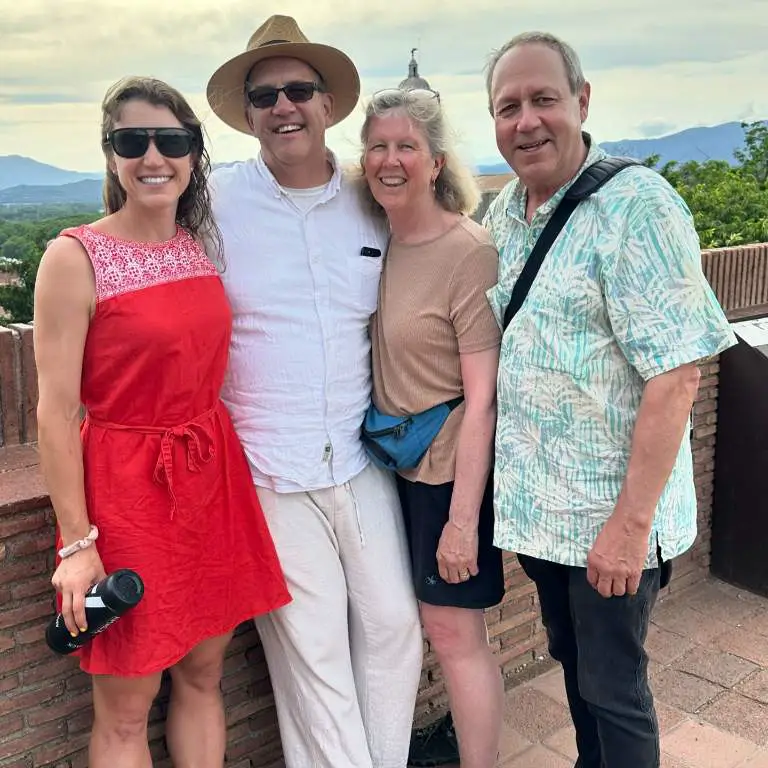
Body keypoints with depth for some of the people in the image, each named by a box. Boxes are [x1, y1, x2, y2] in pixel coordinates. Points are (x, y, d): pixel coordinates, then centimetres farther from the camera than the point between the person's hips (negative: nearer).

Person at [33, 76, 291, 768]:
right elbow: (56, 411, -12)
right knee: (125, 709, 8)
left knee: (203, 674, 16)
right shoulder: (76, 257, -11)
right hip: (126, 484, -5)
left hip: (212, 476, 5)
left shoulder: (205, 245, 6)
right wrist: (77, 542, -13)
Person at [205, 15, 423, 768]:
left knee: (393, 625, 12)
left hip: (363, 459, 4)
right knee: (312, 650, 6)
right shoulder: (213, 204, -5)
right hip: (269, 471, -3)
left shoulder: (371, 205, 5)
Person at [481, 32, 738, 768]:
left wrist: (632, 521, -22)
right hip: (533, 499, 7)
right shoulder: (502, 212, 4)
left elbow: (675, 376, -21)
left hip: (610, 511, -7)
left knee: (612, 685, 9)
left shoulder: (636, 205, -17)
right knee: (570, 656, 23)